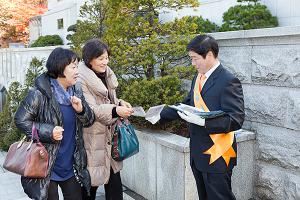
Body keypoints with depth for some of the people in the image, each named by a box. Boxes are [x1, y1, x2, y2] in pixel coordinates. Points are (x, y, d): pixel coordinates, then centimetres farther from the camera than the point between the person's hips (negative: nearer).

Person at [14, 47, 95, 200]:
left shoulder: (77, 91, 4)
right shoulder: (39, 94, -16)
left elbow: (89, 121, 8)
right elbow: (21, 120, -11)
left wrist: (81, 110, -14)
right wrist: (48, 132, -22)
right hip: (46, 165, -6)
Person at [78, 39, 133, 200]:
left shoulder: (106, 74, 9)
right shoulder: (81, 79, -15)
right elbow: (89, 110, -21)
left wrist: (120, 103, 0)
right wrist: (115, 111, -30)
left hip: (108, 136, 7)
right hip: (91, 139, -7)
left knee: (114, 180, 10)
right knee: (90, 183, 4)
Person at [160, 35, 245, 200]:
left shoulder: (228, 81, -16)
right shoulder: (198, 78, 11)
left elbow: (236, 120, -22)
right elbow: (187, 105, 19)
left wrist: (203, 121, -28)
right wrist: (161, 115, 10)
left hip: (217, 156, -8)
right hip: (197, 154, 8)